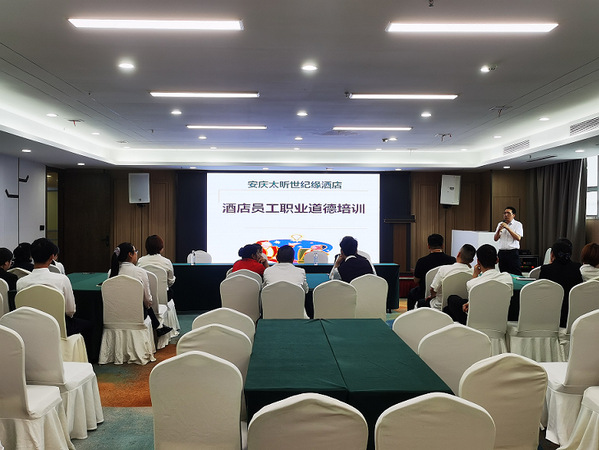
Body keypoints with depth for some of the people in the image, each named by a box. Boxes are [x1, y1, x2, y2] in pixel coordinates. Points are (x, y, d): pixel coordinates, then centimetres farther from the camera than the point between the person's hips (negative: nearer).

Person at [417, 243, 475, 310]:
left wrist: (432, 296, 8)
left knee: (419, 303, 24)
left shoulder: (444, 269, -25)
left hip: (440, 307, -5)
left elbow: (433, 290, -16)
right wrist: (469, 265, 0)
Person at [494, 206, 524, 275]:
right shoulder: (500, 224, 15)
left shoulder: (518, 224, 1)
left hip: (513, 252, -4)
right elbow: (495, 239, 10)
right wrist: (499, 230, -8)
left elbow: (518, 238, -13)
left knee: (516, 274, -8)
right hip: (502, 252, 4)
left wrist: (507, 228, -17)